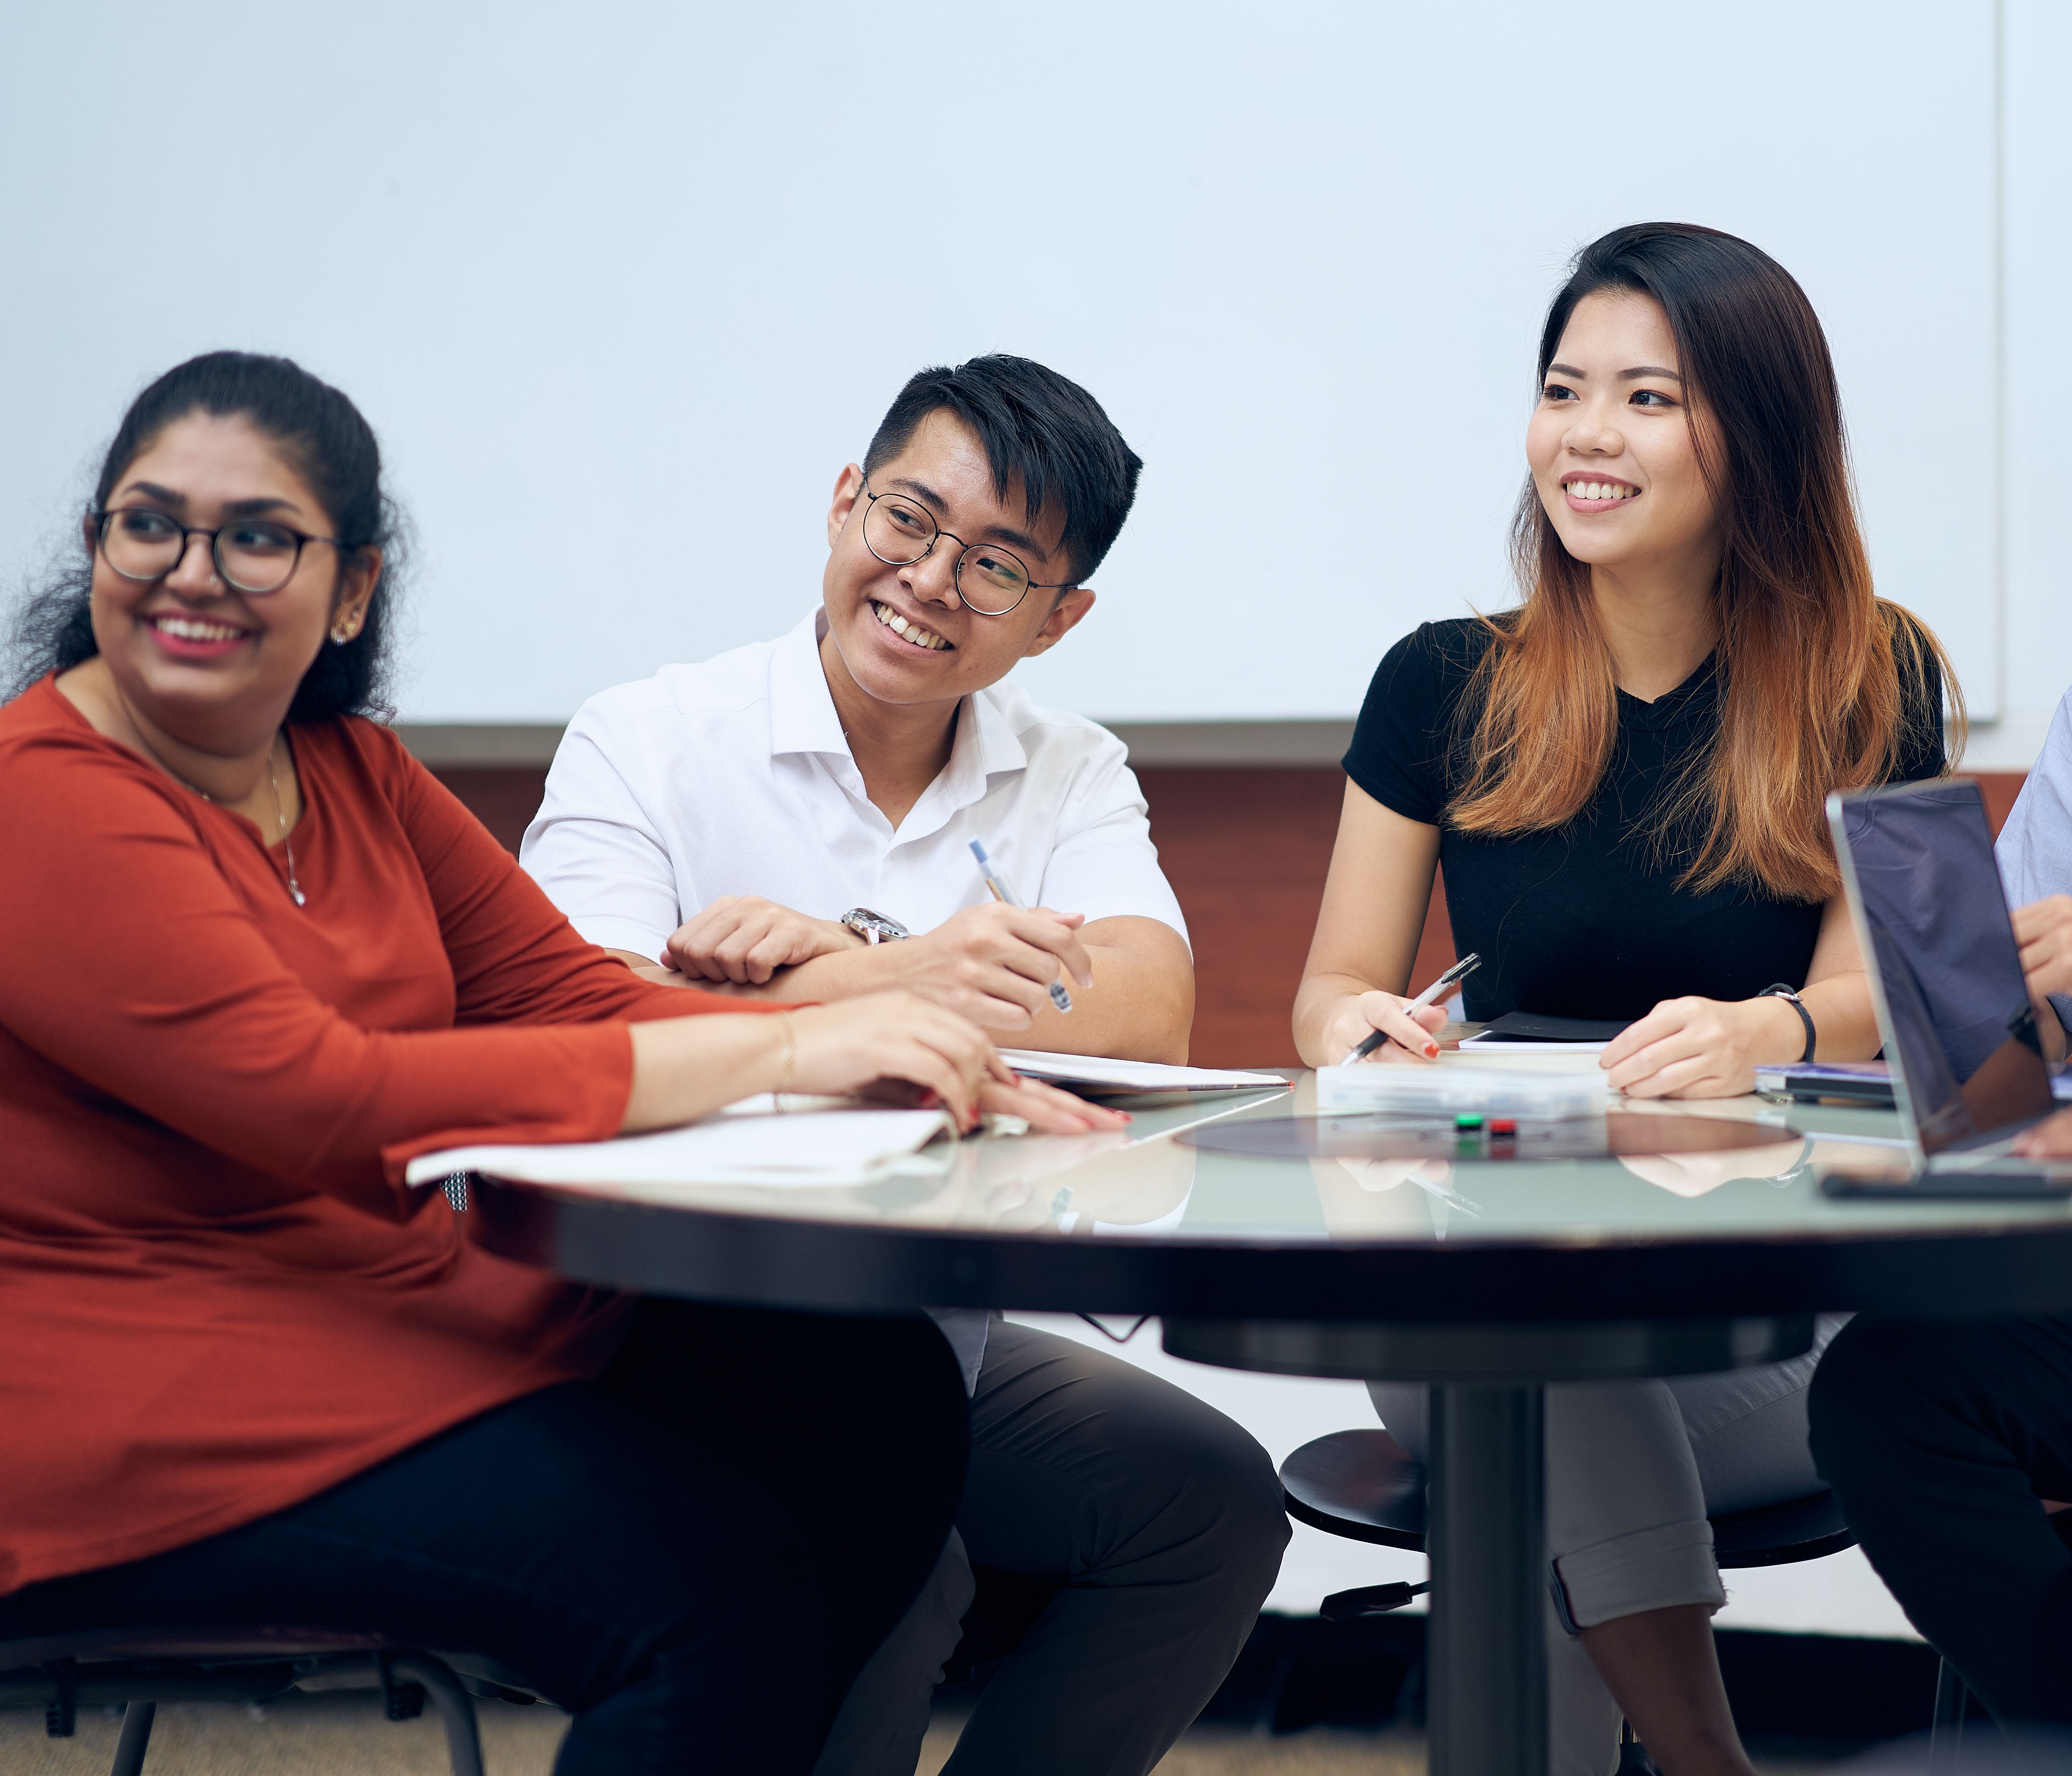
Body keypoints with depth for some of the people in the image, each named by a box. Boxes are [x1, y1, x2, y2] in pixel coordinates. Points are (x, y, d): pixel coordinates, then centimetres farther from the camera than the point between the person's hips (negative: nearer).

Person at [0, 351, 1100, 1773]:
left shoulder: (352, 773, 12)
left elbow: (573, 995, 4)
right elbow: (325, 1102, -25)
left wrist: (902, 1067, -13)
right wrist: (771, 1049, -26)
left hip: (409, 1305, 8)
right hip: (139, 1398, -8)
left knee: (876, 1389, -6)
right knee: (711, 1573, -22)